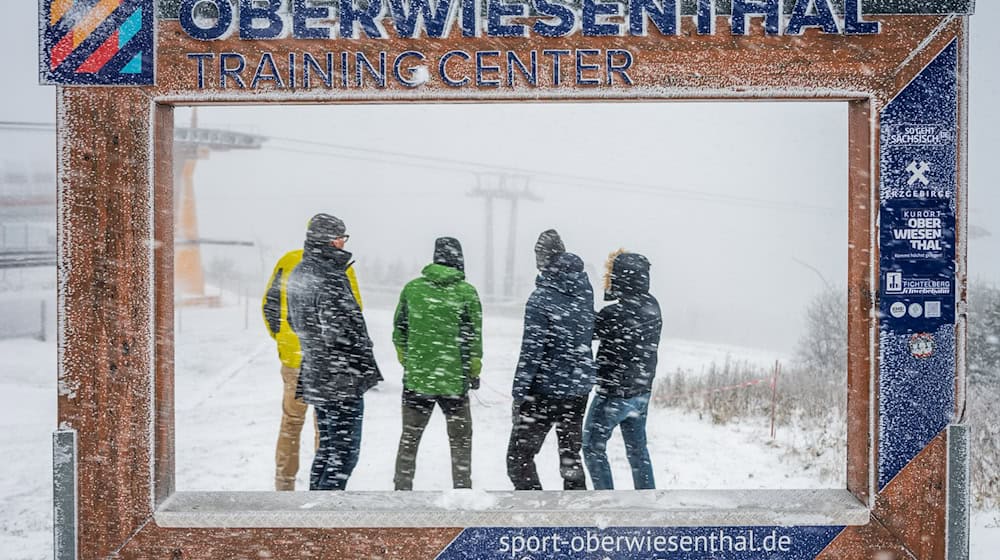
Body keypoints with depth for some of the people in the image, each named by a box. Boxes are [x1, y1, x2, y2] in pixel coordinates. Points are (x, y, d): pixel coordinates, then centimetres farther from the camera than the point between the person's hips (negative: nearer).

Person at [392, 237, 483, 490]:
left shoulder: (412, 288, 0)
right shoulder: (467, 292, -7)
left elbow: (399, 330, 7)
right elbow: (474, 336, -3)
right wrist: (475, 371, 9)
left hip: (416, 377, 2)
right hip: (454, 380, -2)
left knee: (409, 437, 15)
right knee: (460, 440, 12)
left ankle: (402, 488, 18)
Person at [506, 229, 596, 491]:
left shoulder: (542, 299, -18)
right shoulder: (583, 288, 0)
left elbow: (532, 351, -18)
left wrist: (518, 395, -12)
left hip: (545, 391, -6)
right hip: (580, 389, 6)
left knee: (519, 458, 4)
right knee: (571, 455, 19)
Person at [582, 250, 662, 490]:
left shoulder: (614, 315, -27)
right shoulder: (652, 305, -2)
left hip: (614, 394, -7)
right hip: (642, 392, 7)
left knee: (593, 446, 10)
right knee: (637, 448, 20)